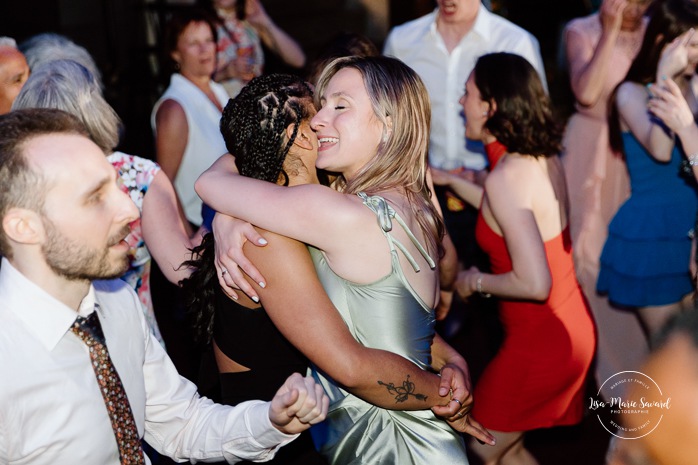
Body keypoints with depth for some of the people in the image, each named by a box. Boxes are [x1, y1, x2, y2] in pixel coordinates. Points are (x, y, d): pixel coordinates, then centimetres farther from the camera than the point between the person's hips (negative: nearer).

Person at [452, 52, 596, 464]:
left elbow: (534, 283, -30)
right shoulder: (546, 159, 1)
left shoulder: (506, 178, -25)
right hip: (572, 329, 8)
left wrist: (476, 282, -13)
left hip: (541, 342, -8)